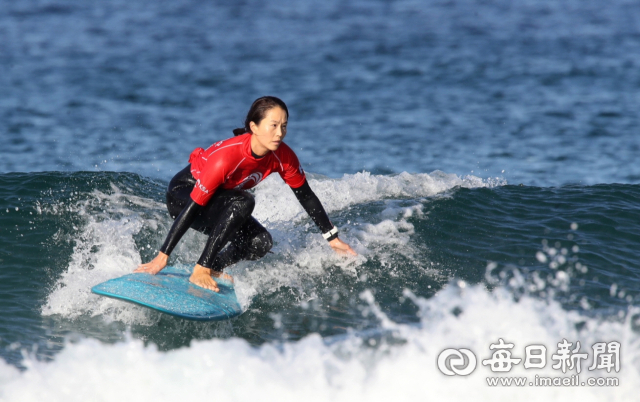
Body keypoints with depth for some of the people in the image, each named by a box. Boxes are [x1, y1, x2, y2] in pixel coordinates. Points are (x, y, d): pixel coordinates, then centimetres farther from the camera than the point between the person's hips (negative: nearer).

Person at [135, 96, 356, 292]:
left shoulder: (283, 158, -19)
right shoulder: (226, 156, -37)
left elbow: (306, 197, -2)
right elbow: (193, 207, -35)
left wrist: (333, 238, 4)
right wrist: (163, 256, -33)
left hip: (220, 200, 7)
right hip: (183, 194, -7)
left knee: (260, 243, -16)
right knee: (242, 202, -34)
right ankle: (201, 271, -29)